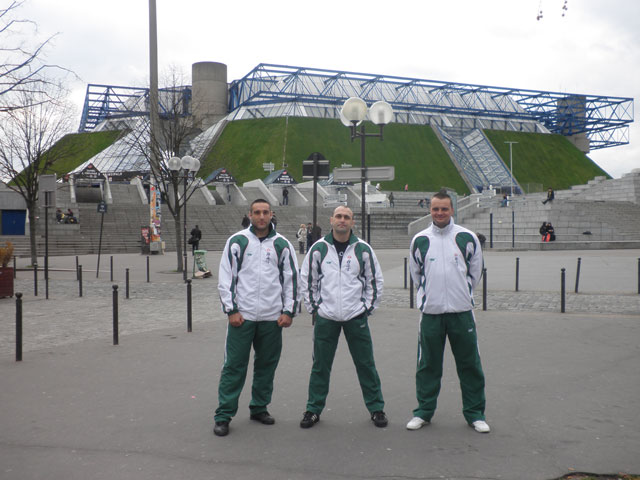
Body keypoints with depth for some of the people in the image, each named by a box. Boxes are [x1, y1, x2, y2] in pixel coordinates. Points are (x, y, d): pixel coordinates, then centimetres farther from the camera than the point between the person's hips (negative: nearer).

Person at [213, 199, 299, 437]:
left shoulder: (282, 244, 6)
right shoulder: (237, 241, 1)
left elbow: (291, 278, 8)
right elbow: (225, 277, 0)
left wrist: (288, 311, 1)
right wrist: (231, 310, -7)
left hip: (272, 317, 2)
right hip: (242, 316, -2)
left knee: (267, 364, 11)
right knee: (234, 366, -1)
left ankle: (259, 408, 27)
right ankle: (223, 415, 7)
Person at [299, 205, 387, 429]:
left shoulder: (363, 249, 1)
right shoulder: (319, 248, 1)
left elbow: (375, 280, 8)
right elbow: (306, 280, 8)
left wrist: (368, 308, 5)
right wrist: (314, 307, 4)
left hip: (356, 317, 0)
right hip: (325, 317, 0)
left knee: (365, 364, 5)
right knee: (320, 366, 7)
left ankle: (376, 408, 18)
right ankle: (313, 409, 19)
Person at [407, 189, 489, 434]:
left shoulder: (467, 237, 0)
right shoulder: (420, 239, 2)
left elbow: (475, 270, 10)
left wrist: (462, 293, 11)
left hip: (461, 311, 0)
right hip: (431, 312, 1)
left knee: (470, 364, 6)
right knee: (427, 365, 8)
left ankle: (475, 413, 19)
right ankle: (423, 411, 21)